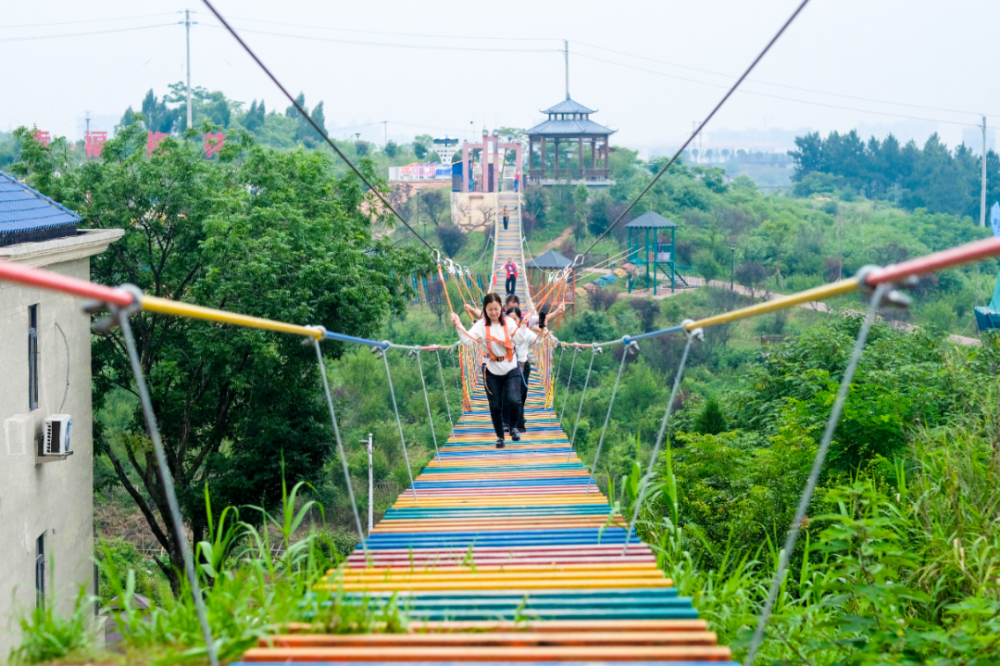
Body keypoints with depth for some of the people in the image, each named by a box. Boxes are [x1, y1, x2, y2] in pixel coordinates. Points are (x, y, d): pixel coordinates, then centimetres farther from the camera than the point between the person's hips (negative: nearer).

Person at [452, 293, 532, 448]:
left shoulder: (508, 321, -3)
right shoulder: (481, 325, -5)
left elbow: (519, 340, -12)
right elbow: (468, 340, -16)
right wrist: (458, 326, -26)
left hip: (511, 370, 0)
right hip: (492, 372, 1)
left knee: (514, 400, -18)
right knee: (495, 406, 6)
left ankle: (513, 427, 10)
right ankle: (500, 436, 25)